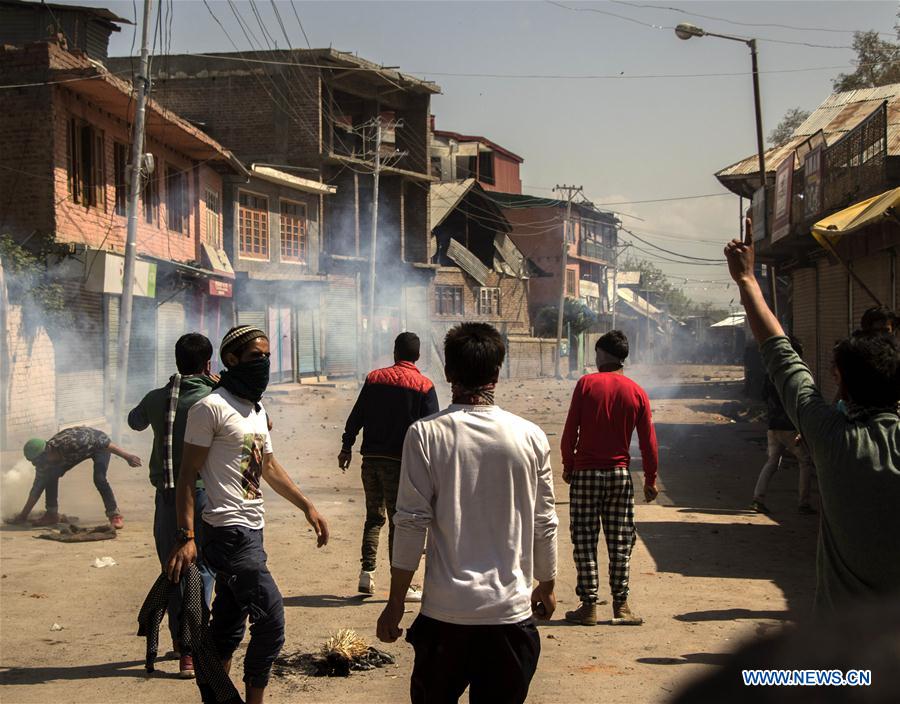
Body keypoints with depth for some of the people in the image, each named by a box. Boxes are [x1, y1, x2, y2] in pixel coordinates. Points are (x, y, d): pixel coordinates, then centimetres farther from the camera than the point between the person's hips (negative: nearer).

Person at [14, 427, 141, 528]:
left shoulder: (69, 443, -41)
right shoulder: (44, 460, -18)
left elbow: (103, 442, -35)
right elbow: (37, 488, -7)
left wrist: (126, 456, -32)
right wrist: (23, 515, -5)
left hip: (98, 446, -6)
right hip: (81, 450, 6)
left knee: (99, 479, -29)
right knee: (51, 475, -8)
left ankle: (115, 515, -16)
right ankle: (51, 514, 5)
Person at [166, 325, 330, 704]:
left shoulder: (257, 409, 16)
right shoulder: (211, 407, -11)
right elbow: (188, 473, -13)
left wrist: (307, 506, 21)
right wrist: (186, 536, -19)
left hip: (251, 531, 9)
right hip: (229, 533, -9)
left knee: (228, 624, 14)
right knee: (271, 619, -11)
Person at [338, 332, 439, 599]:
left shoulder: (375, 378, 6)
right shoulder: (424, 386, -3)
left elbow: (356, 416, 7)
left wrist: (347, 447, 16)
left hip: (371, 459, 3)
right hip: (399, 462, -3)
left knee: (374, 517, 17)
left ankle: (367, 573, 12)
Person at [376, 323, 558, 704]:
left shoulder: (425, 434, -8)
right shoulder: (531, 437, -2)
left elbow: (411, 522, -9)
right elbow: (544, 524, 5)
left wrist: (396, 602, 0)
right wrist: (547, 585, 21)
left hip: (444, 612, -1)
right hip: (511, 611, 1)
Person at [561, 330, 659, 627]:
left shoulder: (586, 384, -6)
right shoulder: (637, 393, 1)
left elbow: (570, 430, -6)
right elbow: (648, 441, 2)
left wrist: (568, 465, 6)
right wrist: (650, 479, 11)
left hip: (585, 472, -2)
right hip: (620, 474, 2)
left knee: (585, 541, 3)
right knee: (620, 542, 9)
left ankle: (589, 606, 4)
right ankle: (620, 606, 11)